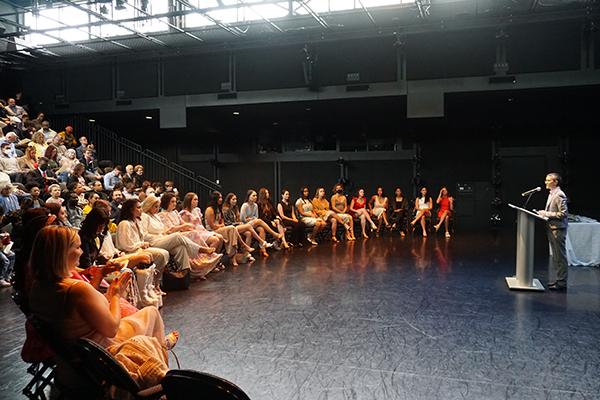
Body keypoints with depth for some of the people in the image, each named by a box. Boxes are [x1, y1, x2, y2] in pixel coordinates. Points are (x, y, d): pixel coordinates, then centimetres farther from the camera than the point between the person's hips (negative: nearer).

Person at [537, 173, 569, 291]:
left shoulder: (559, 195, -15)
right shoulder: (551, 194, 15)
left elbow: (563, 213, -20)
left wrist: (546, 214, -19)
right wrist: (544, 212, 8)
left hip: (558, 229, -10)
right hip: (551, 228, 10)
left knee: (560, 256, -2)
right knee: (555, 256, 15)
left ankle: (561, 283, 5)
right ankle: (555, 280, 24)